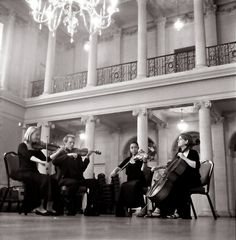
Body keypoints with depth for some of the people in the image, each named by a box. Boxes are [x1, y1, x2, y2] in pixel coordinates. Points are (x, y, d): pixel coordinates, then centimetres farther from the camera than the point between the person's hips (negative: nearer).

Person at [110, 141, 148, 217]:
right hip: (129, 182, 3)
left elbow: (143, 170, -15)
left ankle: (141, 207, -28)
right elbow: (119, 167, 10)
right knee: (123, 186, -30)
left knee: (134, 185, -37)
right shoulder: (128, 159, 15)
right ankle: (124, 209, -22)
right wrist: (114, 171, -11)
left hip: (139, 181, -3)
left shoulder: (140, 158, 2)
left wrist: (144, 162, -33)